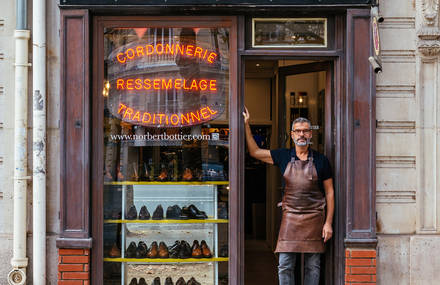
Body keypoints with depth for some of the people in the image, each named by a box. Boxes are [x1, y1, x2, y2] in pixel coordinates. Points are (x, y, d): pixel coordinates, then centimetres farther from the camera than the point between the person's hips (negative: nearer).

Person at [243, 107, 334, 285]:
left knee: (312, 266, 5)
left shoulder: (320, 160, 2)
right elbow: (255, 152, 13)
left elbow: (329, 192, 4)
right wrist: (246, 125, 7)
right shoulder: (283, 156, 6)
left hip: (314, 218, -1)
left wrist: (328, 223, -2)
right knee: (285, 266, -3)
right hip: (290, 217, 1)